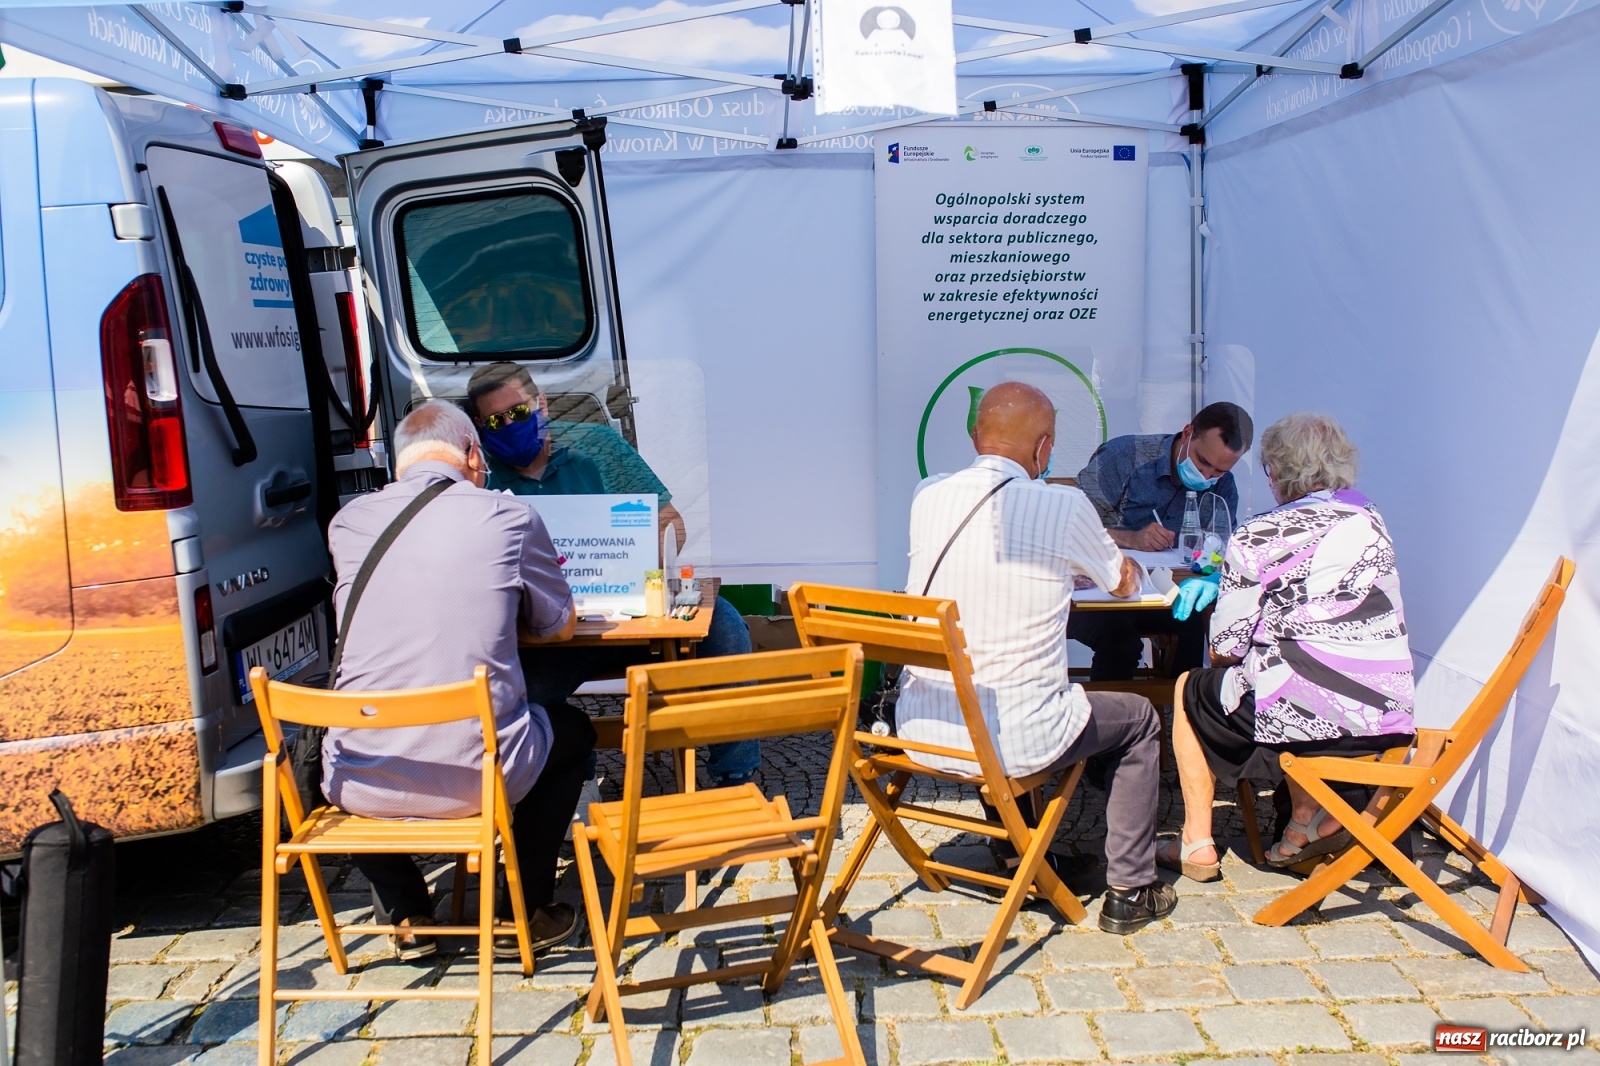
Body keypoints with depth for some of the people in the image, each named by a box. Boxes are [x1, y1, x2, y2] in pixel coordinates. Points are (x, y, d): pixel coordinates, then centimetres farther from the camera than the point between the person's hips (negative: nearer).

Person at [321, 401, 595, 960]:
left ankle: (406, 916, 35)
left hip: (360, 784, 3)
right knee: (573, 730, 28)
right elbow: (561, 626, 12)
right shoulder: (508, 517, -4)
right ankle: (525, 912, 30)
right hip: (474, 776, -2)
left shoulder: (348, 521, 5)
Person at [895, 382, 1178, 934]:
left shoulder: (927, 497, 0)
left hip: (920, 731, 5)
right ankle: (1129, 892, 28)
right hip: (1011, 742, -4)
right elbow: (1126, 583, 8)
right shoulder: (1063, 507, -12)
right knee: (1138, 718, 23)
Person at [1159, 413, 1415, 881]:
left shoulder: (1257, 538, -10)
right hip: (1389, 721, 6)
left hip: (1307, 718, -6)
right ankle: (1309, 818, 25)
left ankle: (1197, 843, 20)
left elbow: (1224, 649, -8)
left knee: (1191, 690, 19)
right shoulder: (1371, 521, 9)